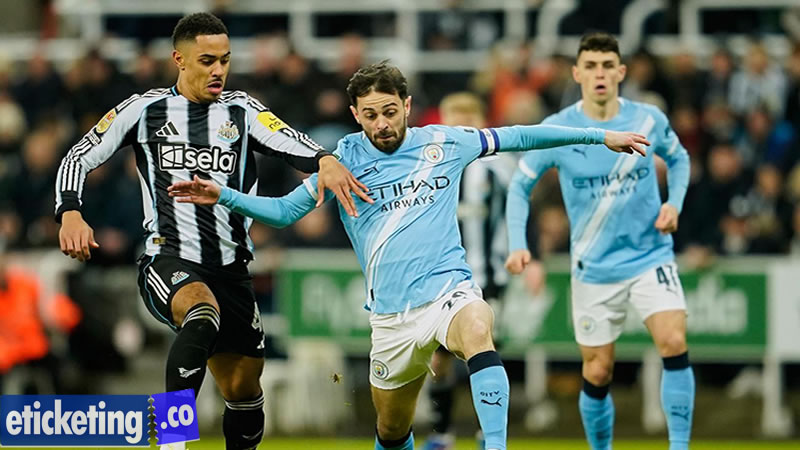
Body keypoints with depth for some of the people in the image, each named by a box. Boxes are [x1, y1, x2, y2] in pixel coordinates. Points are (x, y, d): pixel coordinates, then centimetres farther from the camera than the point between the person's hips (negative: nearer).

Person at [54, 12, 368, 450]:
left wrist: (325, 160, -35)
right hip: (168, 260, -4)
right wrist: (69, 214, -12)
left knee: (243, 389, 8)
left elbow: (291, 143, -12)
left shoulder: (241, 110, 6)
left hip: (230, 266, 4)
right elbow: (79, 157, 7)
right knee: (203, 312, -37)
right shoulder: (145, 110, 3)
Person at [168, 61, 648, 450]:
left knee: (477, 336, -37)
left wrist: (599, 135, 16)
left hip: (450, 289, -2)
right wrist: (224, 195, -4)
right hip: (392, 314, 2)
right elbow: (285, 211, 10)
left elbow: (516, 137, 14)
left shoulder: (444, 143, 3)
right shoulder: (346, 159, 3)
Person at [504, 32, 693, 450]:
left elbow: (678, 157, 15)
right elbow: (519, 185, 1)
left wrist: (674, 203, -3)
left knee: (674, 342, -21)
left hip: (650, 255, 0)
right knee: (598, 373, 4)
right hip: (594, 268, 0)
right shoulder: (555, 130, -10)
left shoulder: (648, 119, -6)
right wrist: (517, 245, -13)